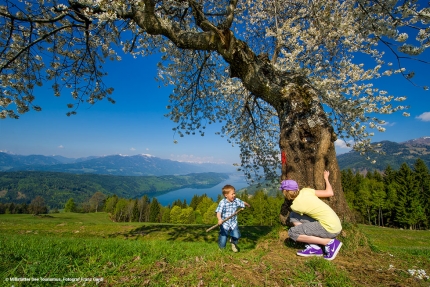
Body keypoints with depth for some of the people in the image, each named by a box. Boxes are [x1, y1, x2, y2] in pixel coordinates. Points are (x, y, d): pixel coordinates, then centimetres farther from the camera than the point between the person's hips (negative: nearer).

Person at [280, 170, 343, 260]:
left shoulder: (295, 206, -14)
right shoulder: (305, 191, -1)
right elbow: (330, 193, 3)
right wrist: (326, 178, 19)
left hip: (330, 229, -8)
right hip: (334, 224, 8)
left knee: (292, 233, -10)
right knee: (293, 216, 6)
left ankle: (330, 242, -5)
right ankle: (314, 247, 7)